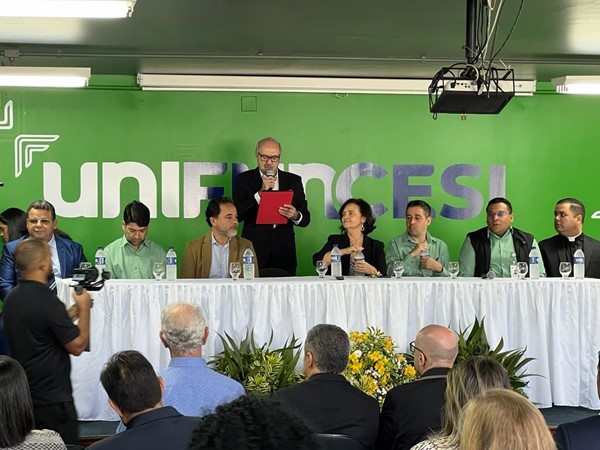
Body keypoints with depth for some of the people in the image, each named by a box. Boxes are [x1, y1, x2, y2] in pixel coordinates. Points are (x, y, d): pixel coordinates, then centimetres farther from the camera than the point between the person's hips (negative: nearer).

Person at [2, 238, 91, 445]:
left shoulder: (12, 298, 5)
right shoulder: (47, 301, -22)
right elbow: (77, 346, -16)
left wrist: (70, 314, 13)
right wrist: (84, 309, -5)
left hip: (23, 394, 9)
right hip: (52, 397, -8)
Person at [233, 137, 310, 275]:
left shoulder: (293, 180, 11)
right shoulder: (244, 180, 6)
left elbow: (305, 218, 10)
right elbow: (238, 215, -5)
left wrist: (295, 216, -13)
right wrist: (260, 193, -13)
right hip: (254, 251, -1)